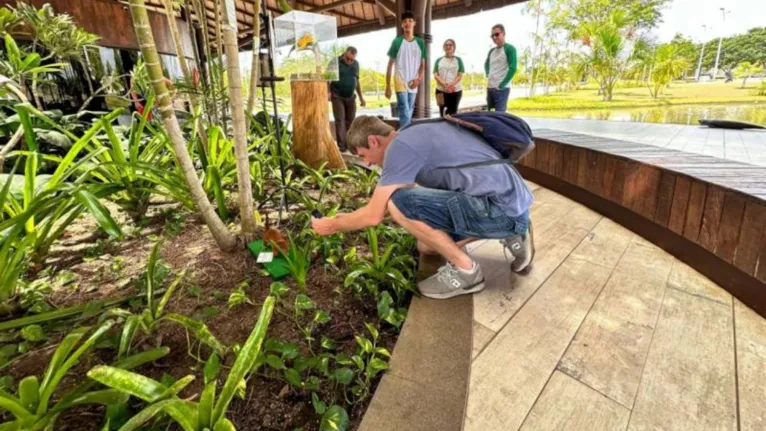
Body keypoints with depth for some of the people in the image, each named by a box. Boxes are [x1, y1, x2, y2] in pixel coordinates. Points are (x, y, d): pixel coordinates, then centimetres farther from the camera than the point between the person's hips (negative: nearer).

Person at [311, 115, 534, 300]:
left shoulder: (400, 145, -13)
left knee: (400, 203, -18)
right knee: (426, 244, 20)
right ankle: (511, 235, 18)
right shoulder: (416, 135, 17)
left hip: (501, 208, -10)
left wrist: (333, 224, 7)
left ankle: (464, 269, -3)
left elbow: (373, 215, -11)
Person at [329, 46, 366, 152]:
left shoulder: (356, 64, 8)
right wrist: (328, 92, -19)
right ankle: (341, 145, -7)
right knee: (340, 120, -7)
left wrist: (361, 97, 14)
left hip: (350, 97, 4)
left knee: (350, 121, 6)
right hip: (337, 96, -4)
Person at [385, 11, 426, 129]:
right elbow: (390, 65, 0)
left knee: (409, 114, 9)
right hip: (400, 83, -4)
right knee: (405, 114, -13)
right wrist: (387, 86, -5)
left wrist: (419, 78, -7)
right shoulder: (397, 41, -1)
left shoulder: (420, 43, 9)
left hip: (413, 84, 4)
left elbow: (423, 64, 13)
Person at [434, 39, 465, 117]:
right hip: (441, 90, 1)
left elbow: (460, 75, 0)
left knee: (453, 113, -1)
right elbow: (435, 75, 1)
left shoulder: (458, 60, 8)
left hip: (456, 91, -1)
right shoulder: (439, 60, 10)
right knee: (442, 114, 3)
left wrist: (451, 84, -18)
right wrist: (445, 85, -15)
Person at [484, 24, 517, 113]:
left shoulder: (509, 49, -5)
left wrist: (501, 85, -15)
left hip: (502, 89, -7)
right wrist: (488, 76, 16)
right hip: (490, 87, 8)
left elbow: (512, 69, -14)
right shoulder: (491, 51, 15)